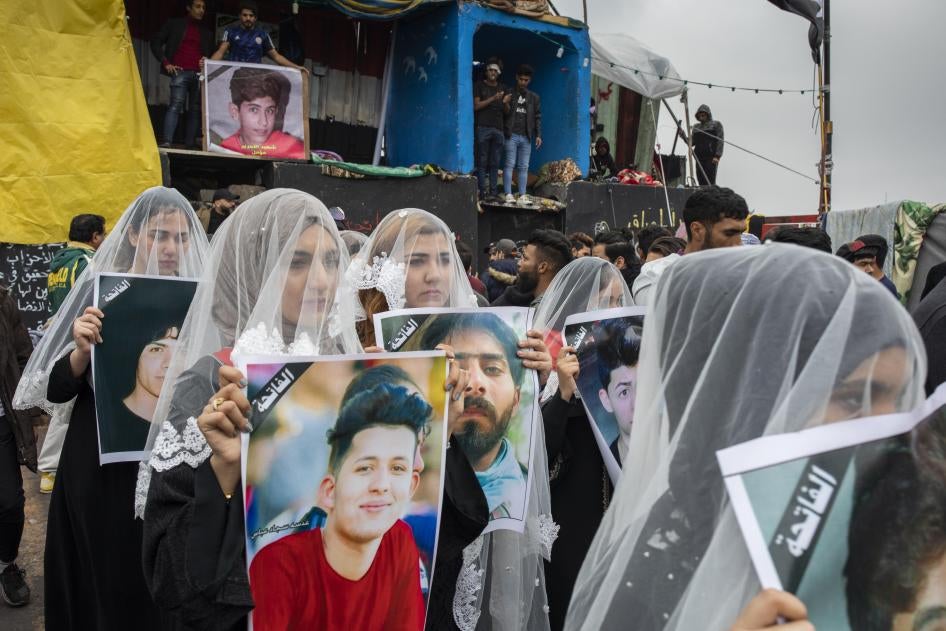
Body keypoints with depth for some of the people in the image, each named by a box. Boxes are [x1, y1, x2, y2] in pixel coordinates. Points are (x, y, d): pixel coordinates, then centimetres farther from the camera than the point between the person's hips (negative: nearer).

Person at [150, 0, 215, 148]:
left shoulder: (206, 32, 21)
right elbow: (155, 42, 9)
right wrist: (166, 63, -3)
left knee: (196, 109, -2)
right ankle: (166, 141, -25)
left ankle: (190, 144, -1)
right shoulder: (174, 23, 11)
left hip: (199, 74, 4)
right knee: (176, 105, -17)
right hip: (180, 71, -4)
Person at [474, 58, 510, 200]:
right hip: (483, 128, -4)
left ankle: (493, 192, 3)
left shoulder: (502, 88, 19)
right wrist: (493, 99, -13)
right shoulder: (479, 85, 8)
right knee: (482, 162, -6)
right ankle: (483, 192, -7)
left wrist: (506, 103, -6)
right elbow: (476, 106, -3)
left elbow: (507, 111, 17)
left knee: (495, 163, 2)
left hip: (499, 129, 4)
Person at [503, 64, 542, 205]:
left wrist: (538, 135, 5)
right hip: (511, 135, -3)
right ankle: (508, 194, -6)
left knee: (524, 167, 2)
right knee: (510, 164, -6)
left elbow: (538, 117, 13)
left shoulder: (534, 97, 15)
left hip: (526, 137, 3)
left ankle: (522, 195, 3)